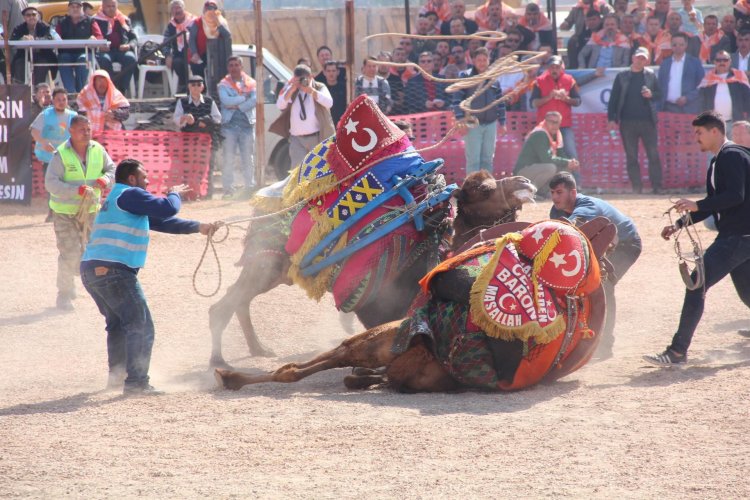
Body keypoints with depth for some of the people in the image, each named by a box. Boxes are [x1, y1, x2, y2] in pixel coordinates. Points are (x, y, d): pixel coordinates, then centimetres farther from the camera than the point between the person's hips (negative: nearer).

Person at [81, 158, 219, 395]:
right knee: (141, 326, -6)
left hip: (91, 270, 10)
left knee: (118, 323, 26)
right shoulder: (130, 195, -4)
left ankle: (116, 374, 29)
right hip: (112, 269, -10)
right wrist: (174, 194, 11)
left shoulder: (121, 201, 27)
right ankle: (136, 382, -9)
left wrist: (198, 227, 21)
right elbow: (167, 209, -12)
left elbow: (161, 221, 26)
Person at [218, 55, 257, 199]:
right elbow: (226, 100, -10)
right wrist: (244, 98, -8)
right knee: (229, 158, -5)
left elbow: (255, 100, -5)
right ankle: (228, 190, -4)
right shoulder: (223, 85, 9)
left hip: (247, 124, 1)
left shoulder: (250, 83, 12)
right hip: (230, 124, -1)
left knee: (248, 158, 1)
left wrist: (237, 106, -11)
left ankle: (250, 188, 4)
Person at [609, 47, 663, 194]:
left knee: (653, 155, -4)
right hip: (627, 121, 0)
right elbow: (614, 98, 4)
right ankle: (637, 188, 6)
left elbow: (659, 94, 12)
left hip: (647, 121, 0)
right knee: (631, 157, 2)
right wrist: (611, 119, -4)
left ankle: (657, 187, -2)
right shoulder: (622, 76, 6)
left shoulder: (651, 76, 8)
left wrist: (651, 95, -11)